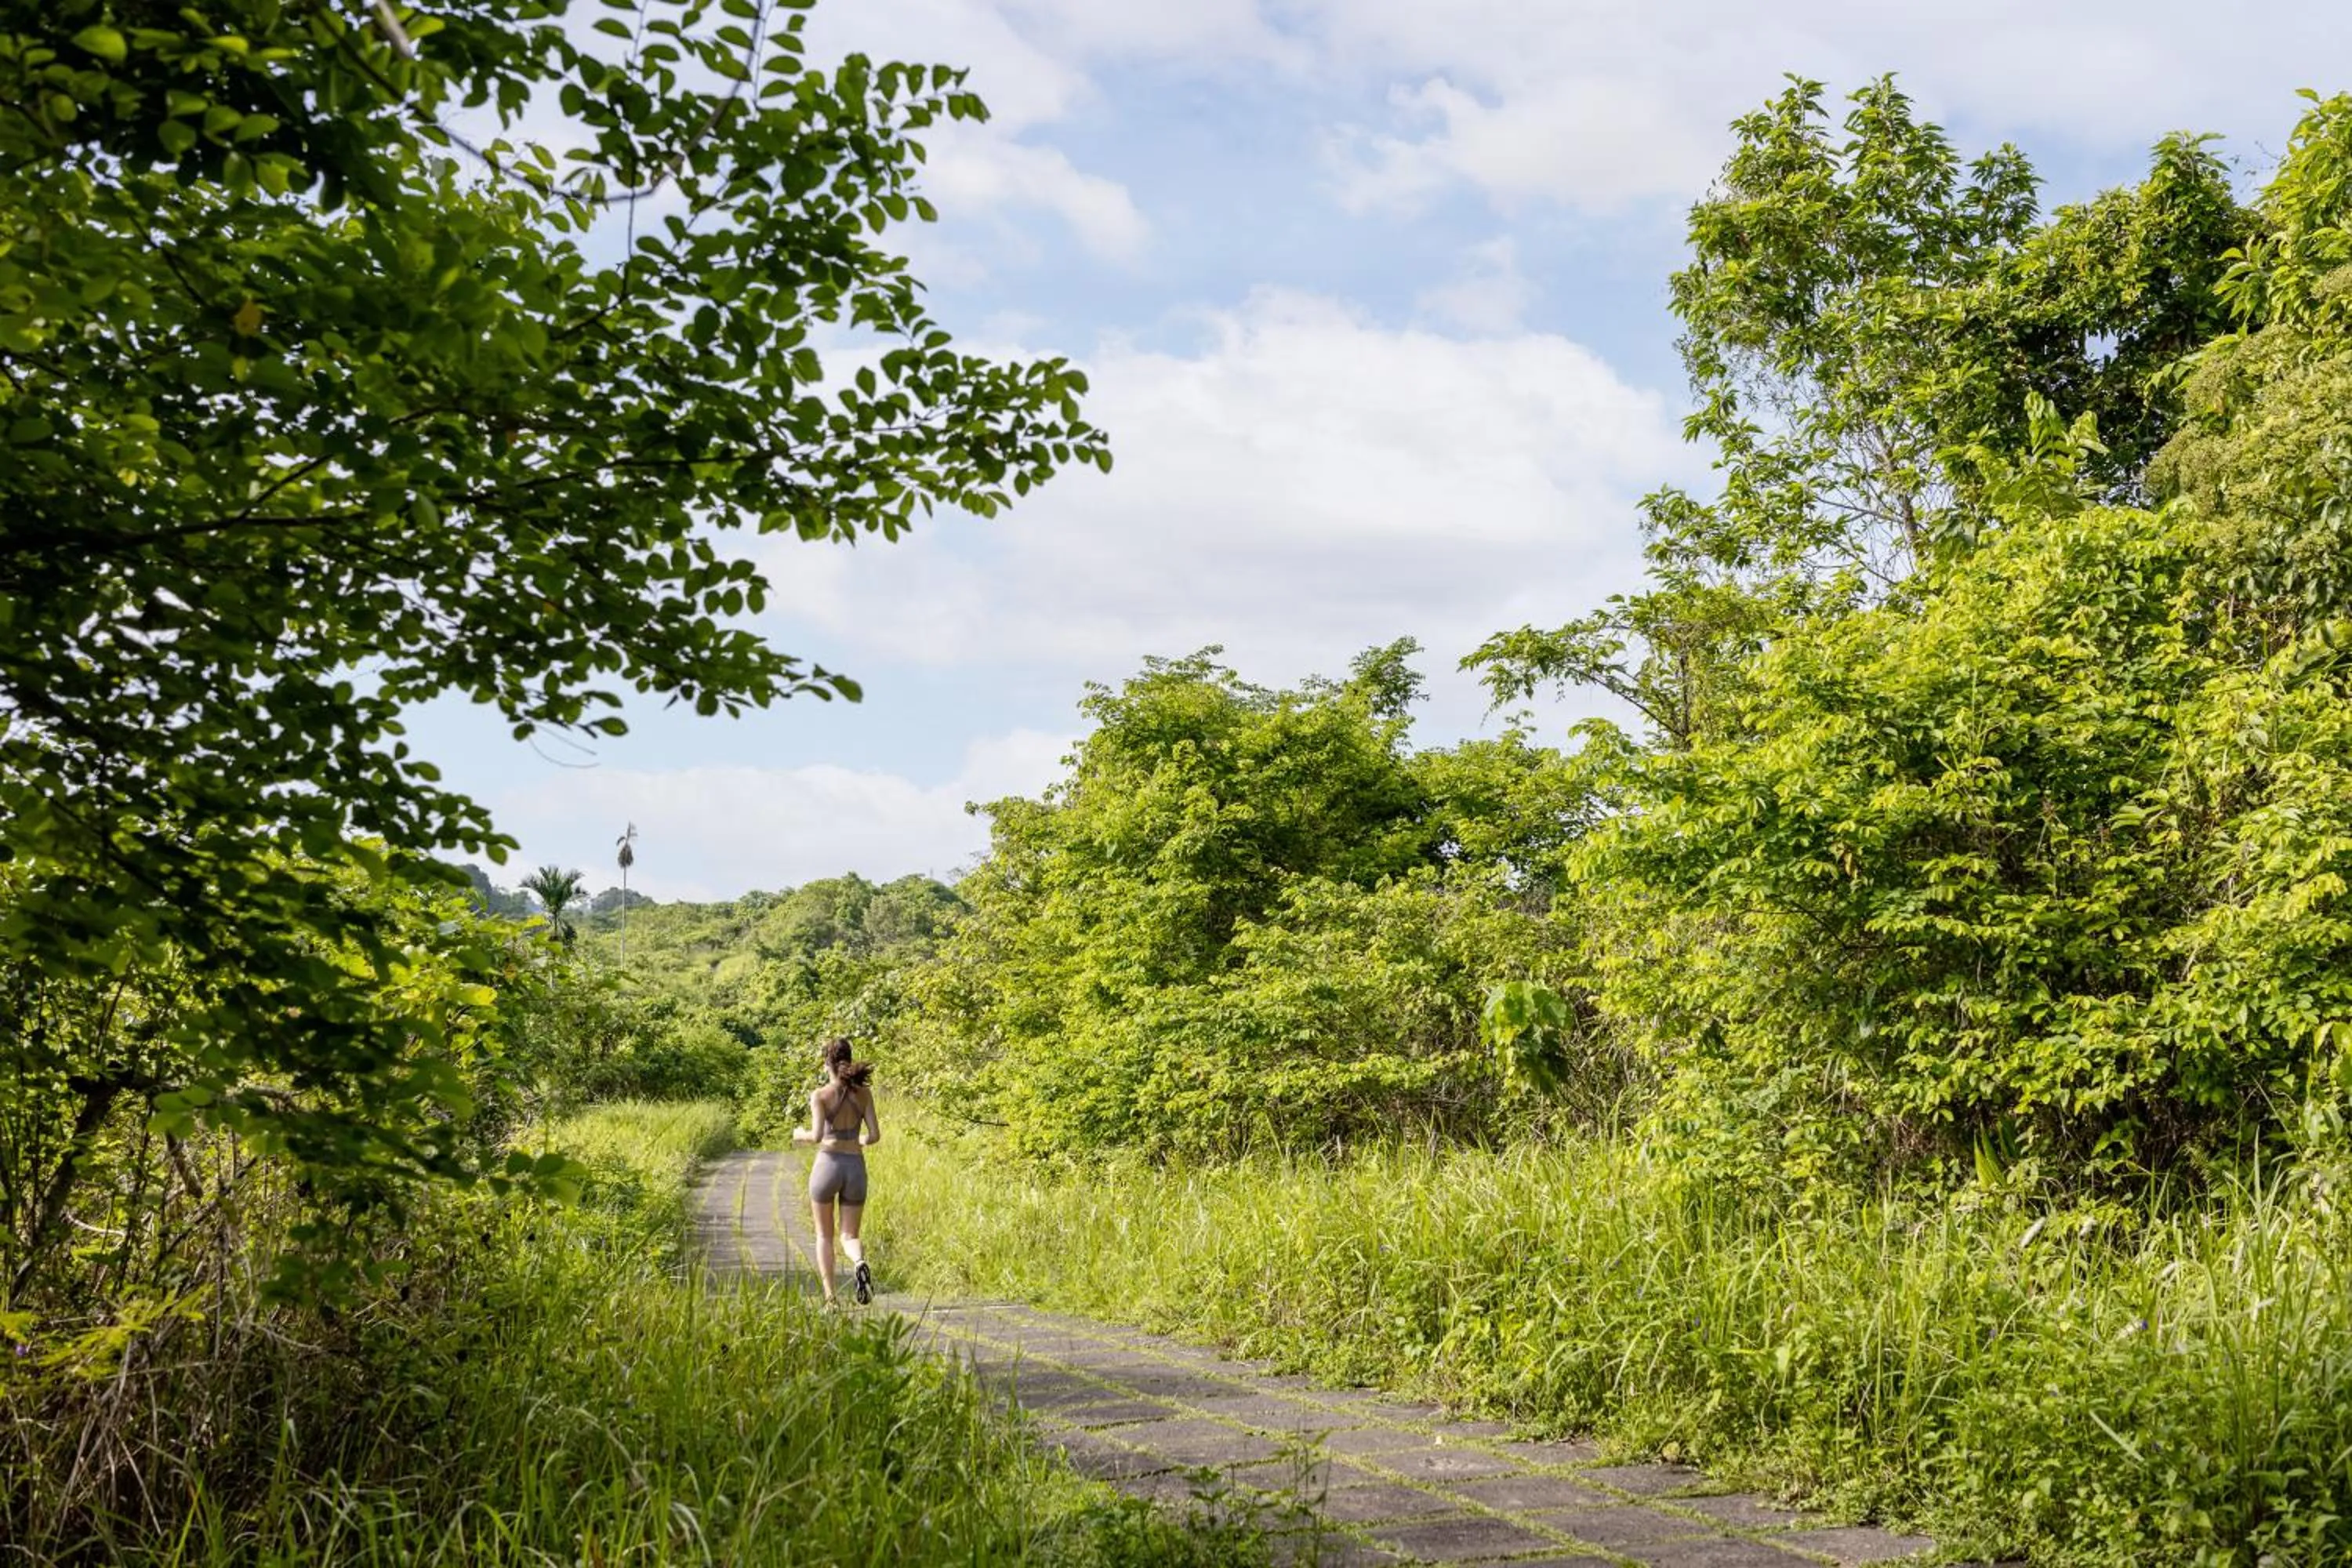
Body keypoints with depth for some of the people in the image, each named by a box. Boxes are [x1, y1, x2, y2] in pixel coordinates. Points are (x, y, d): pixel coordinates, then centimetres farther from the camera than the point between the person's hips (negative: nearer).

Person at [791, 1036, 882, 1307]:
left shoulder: (820, 1096, -9)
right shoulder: (864, 1093, 1)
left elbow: (817, 1135, -18)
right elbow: (875, 1135, -1)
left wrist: (801, 1135, 4)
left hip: (827, 1164, -2)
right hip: (856, 1167, 2)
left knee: (824, 1236, 15)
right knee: (849, 1236, 11)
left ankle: (830, 1297, 5)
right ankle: (860, 1263, -24)